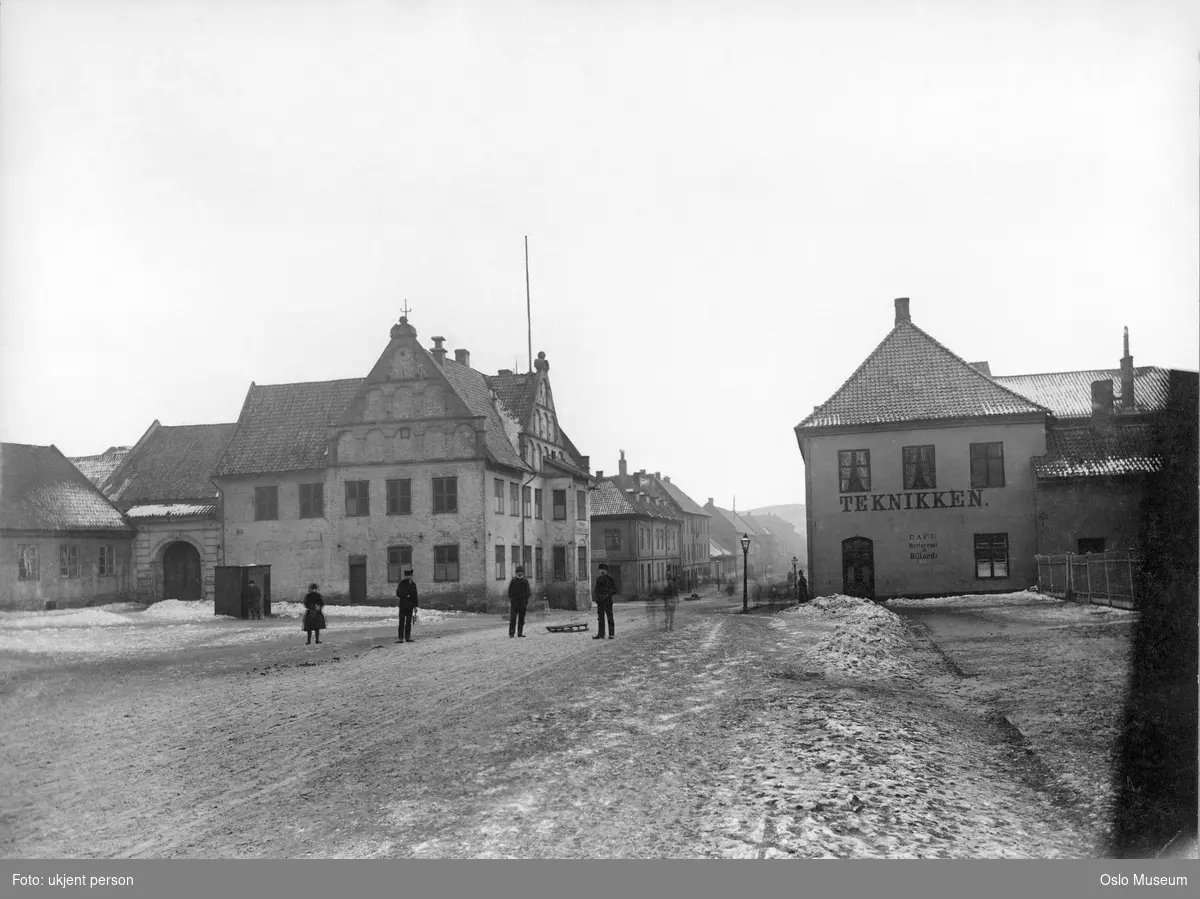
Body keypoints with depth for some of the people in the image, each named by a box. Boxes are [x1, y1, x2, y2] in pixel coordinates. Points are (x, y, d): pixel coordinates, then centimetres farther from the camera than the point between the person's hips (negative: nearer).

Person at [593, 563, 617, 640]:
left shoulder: (610, 579, -4)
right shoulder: (598, 579, 14)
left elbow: (614, 591, -5)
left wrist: (607, 595, -17)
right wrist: (594, 593, 2)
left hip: (607, 601, -6)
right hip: (600, 601, 6)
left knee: (610, 618, 0)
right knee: (600, 618, 7)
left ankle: (611, 634, 6)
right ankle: (600, 634, 12)